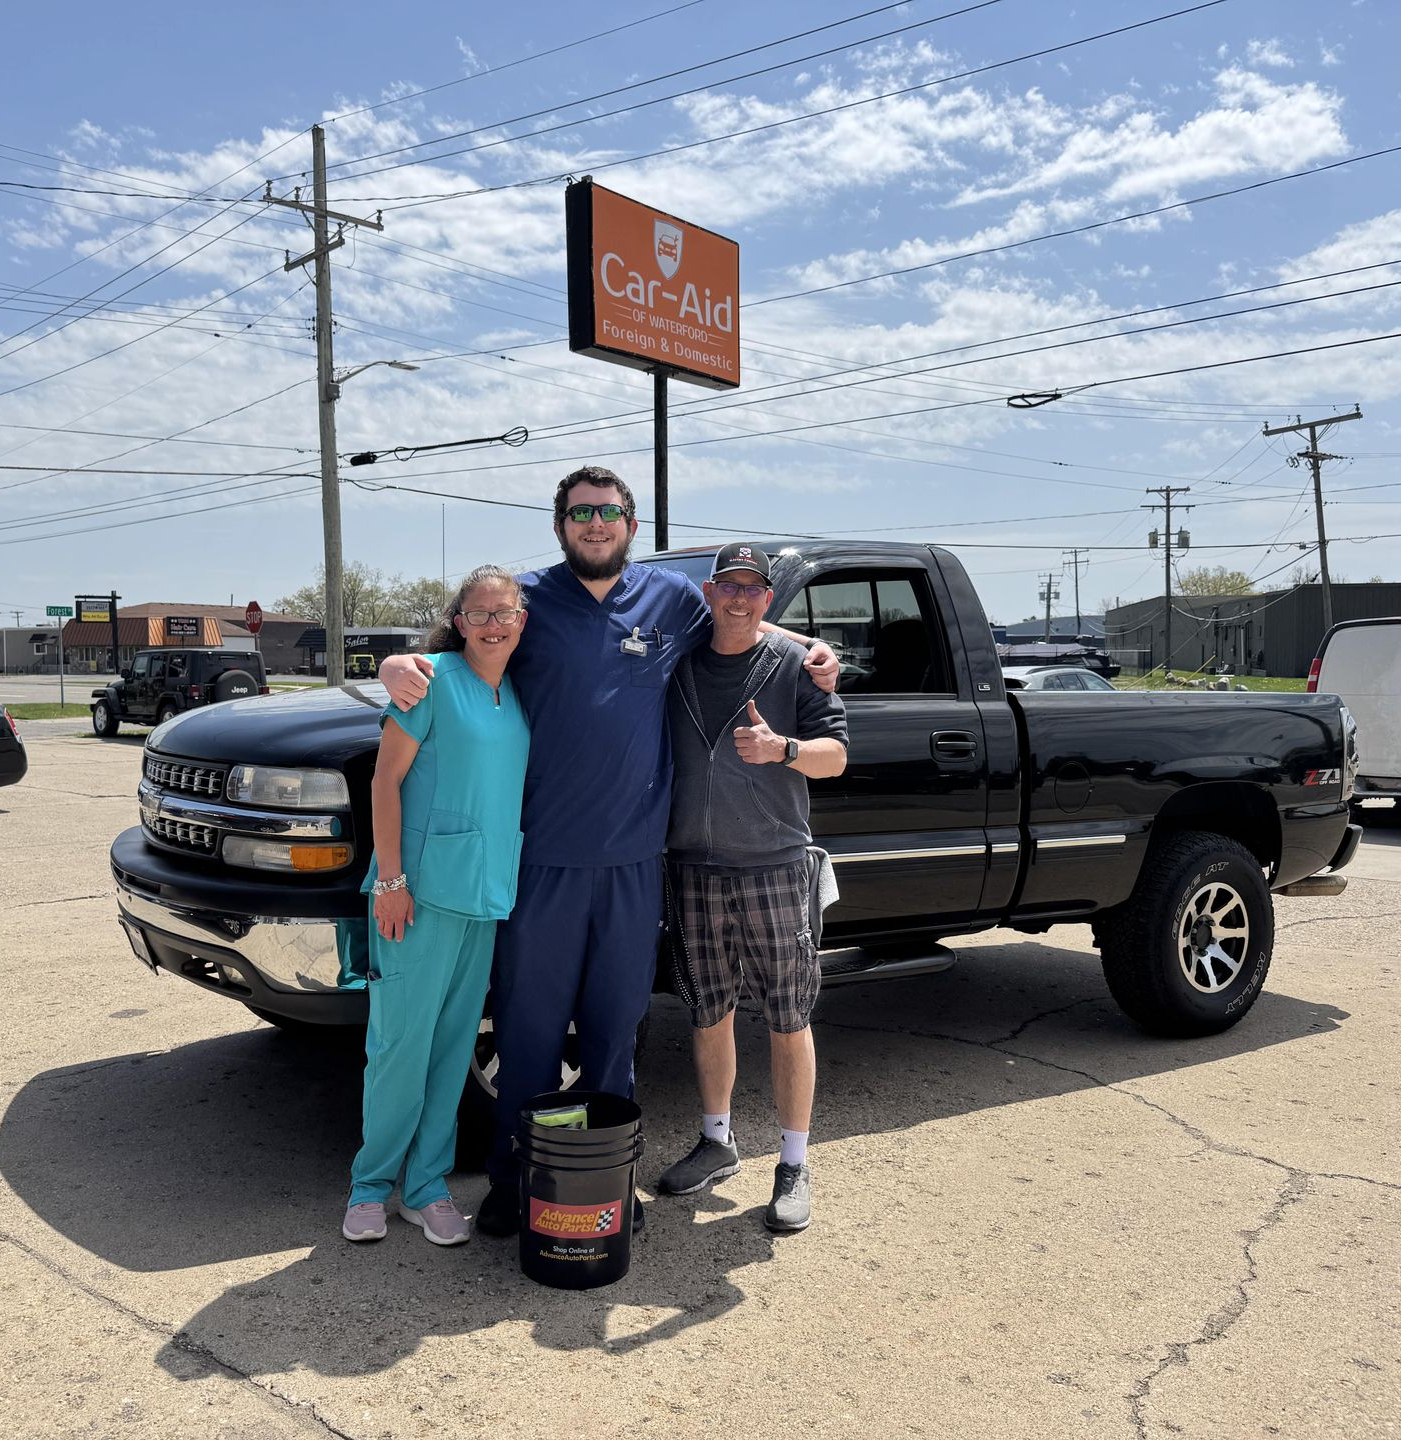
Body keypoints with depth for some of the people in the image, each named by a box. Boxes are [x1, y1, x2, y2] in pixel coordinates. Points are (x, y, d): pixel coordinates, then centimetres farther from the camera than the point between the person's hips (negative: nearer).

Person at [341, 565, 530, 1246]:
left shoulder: (517, 696, 10)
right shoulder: (435, 678, -7)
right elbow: (385, 781, -9)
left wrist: (509, 883, 11)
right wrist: (390, 880, -14)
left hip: (488, 895, 6)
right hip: (421, 889, -5)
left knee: (453, 1046, 11)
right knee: (401, 1042, 1)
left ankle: (426, 1186, 23)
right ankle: (372, 1182, 20)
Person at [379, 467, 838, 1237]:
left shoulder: (674, 597, 6)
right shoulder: (527, 598, 1)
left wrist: (812, 650, 7)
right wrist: (399, 665, -14)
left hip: (632, 858, 2)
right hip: (542, 856, -2)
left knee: (616, 1023, 14)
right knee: (530, 1023, 8)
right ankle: (512, 1176, 25)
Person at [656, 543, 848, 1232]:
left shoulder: (795, 664, 0)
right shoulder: (678, 664, 9)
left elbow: (835, 754, -3)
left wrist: (783, 749, -22)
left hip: (774, 866, -3)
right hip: (695, 868, 3)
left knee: (788, 1019, 1)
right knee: (710, 1012, 13)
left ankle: (793, 1166, 14)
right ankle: (716, 1142, 30)